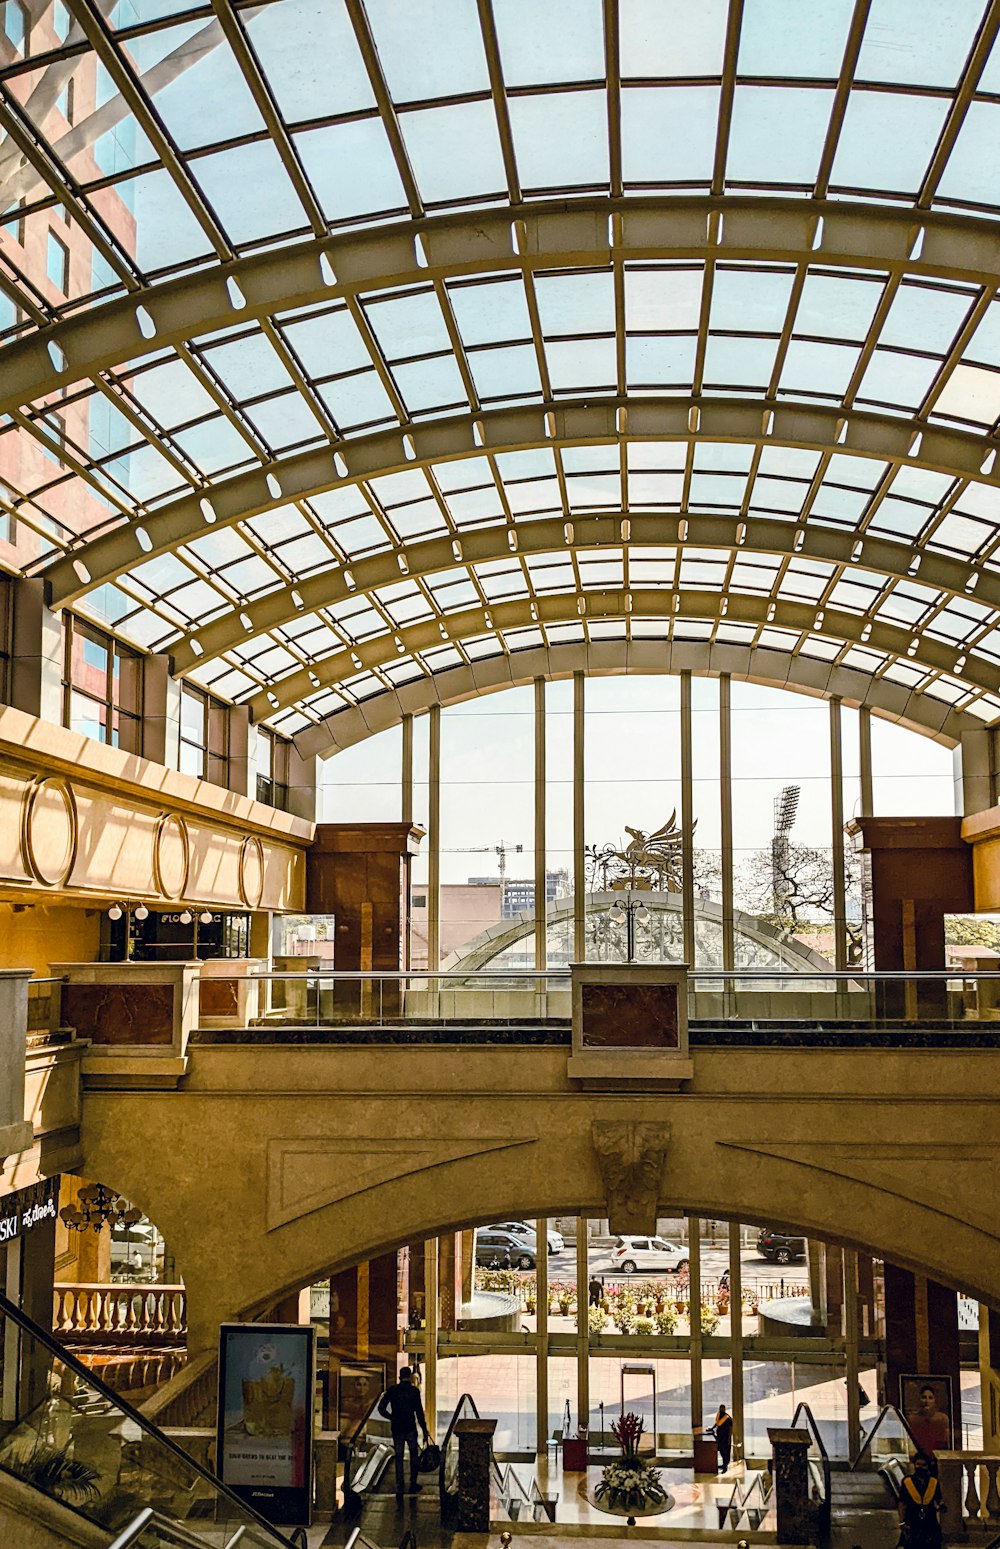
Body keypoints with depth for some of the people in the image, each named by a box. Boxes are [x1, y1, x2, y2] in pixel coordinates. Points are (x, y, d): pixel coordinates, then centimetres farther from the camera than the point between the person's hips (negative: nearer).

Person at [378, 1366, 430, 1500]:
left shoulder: (392, 1390, 0)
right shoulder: (414, 1391, -6)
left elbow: (381, 1408, 0)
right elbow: (419, 1413, -8)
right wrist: (425, 1432, -3)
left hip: (397, 1429, 2)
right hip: (410, 1429, -2)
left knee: (398, 1459, 8)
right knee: (414, 1455, 19)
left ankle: (399, 1491, 5)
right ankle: (413, 1485, 21)